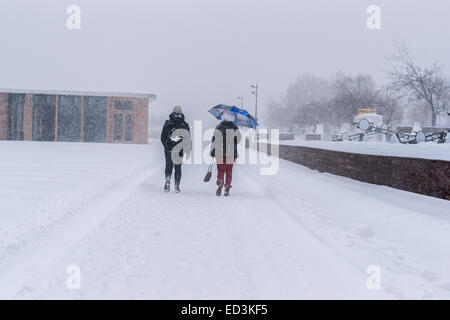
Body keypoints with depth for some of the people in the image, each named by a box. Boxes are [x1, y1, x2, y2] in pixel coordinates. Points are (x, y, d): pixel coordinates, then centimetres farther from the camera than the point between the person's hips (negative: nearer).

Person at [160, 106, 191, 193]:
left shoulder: (168, 123, -2)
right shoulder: (185, 125, 0)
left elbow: (163, 137, 1)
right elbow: (188, 139, 1)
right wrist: (188, 151, 6)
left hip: (169, 149, -1)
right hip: (179, 150, 1)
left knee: (168, 165, 9)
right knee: (178, 167, 10)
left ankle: (168, 180, -15)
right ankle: (177, 186, 10)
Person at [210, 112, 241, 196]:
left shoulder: (218, 128, -3)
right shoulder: (235, 128, 0)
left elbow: (214, 140, -4)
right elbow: (238, 139, 6)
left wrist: (212, 152, 4)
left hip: (220, 153, -1)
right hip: (231, 153, 1)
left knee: (220, 170, 6)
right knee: (229, 171, 9)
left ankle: (220, 183, -20)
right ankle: (227, 189, 6)